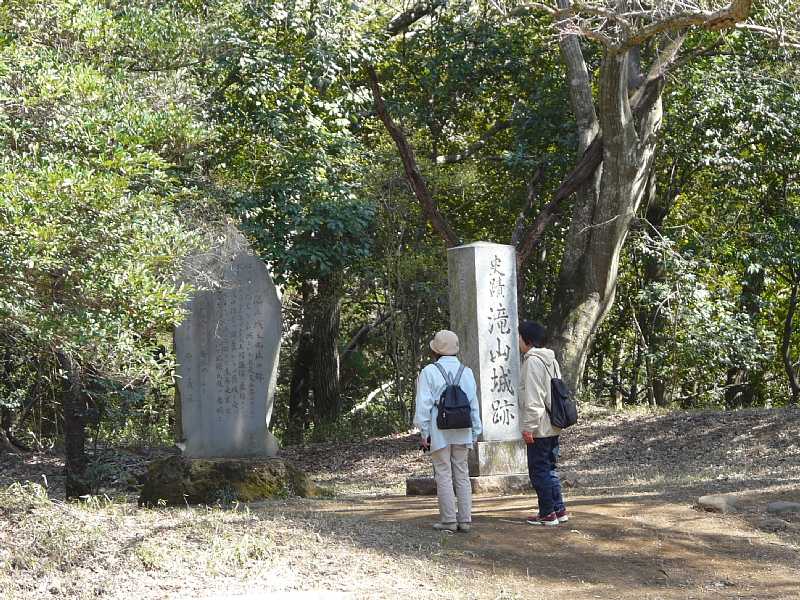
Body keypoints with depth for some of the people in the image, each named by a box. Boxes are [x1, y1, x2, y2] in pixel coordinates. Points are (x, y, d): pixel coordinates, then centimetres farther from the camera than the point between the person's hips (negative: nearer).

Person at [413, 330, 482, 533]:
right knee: (462, 474, 9)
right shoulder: (467, 373, 9)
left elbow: (423, 405, -9)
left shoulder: (429, 372, -6)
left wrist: (424, 432, -5)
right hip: (462, 433, 4)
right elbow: (474, 405, 10)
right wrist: (475, 432, 15)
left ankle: (449, 520, 0)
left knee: (444, 476, 0)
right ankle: (465, 519, 8)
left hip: (439, 433, -4)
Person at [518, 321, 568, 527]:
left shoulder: (532, 361, -15)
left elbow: (532, 398, -20)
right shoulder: (551, 360, 15)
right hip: (553, 426, 9)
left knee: (539, 471, -2)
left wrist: (529, 427, -18)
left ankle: (547, 513, 2)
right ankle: (559, 510, 20)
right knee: (550, 468, 16)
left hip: (539, 429, -9)